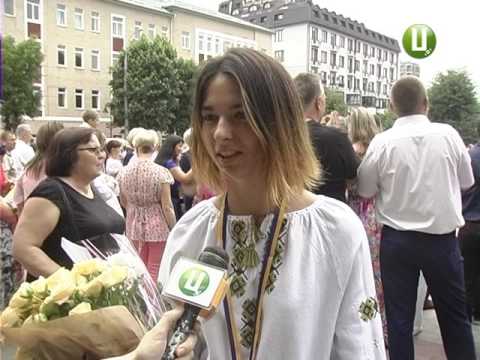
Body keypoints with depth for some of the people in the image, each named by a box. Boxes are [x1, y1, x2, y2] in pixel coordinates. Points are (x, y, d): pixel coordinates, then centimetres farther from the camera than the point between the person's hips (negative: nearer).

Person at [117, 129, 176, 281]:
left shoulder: (124, 172, -3)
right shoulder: (161, 172, -15)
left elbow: (124, 202, 11)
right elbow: (167, 207, -13)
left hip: (134, 226, 4)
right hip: (157, 226, -4)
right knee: (155, 271, 8)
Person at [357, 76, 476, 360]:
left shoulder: (382, 142, -9)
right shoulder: (448, 134, -6)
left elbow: (365, 190, 0)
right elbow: (467, 181, 6)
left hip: (397, 240, -1)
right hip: (442, 238, 1)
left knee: (399, 317, 11)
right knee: (454, 314, 18)